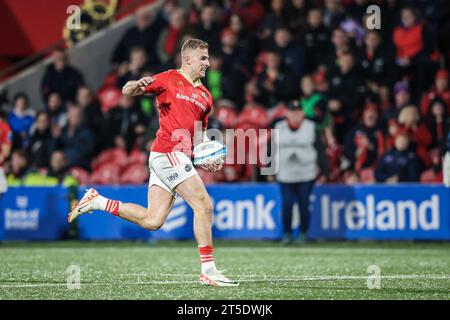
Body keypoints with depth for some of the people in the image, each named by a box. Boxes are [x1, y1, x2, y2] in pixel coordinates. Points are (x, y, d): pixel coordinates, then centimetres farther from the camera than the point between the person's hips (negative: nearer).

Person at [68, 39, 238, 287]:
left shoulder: (205, 96, 19)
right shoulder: (169, 79, -1)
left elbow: (200, 135, 28)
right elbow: (126, 91, -2)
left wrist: (208, 159, 9)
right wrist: (138, 85, -26)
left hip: (180, 156, 8)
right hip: (167, 152, -8)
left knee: (152, 220, 4)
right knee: (204, 206, -12)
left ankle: (96, 201, 16)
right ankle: (208, 270, -9)